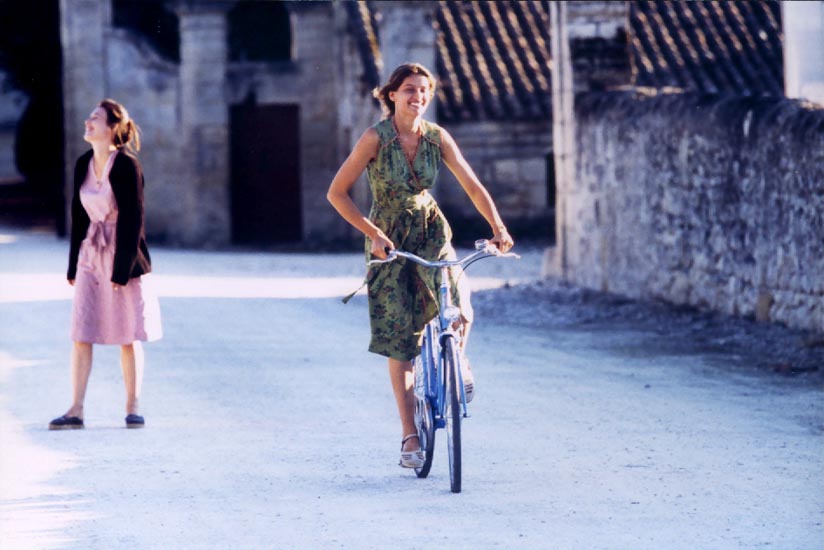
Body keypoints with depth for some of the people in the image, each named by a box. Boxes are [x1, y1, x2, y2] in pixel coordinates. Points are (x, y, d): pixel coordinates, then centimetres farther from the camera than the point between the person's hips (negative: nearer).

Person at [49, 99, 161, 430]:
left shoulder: (126, 165, -12)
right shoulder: (83, 165, 7)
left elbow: (132, 219, -13)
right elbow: (78, 216, 13)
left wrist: (123, 269, -16)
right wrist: (73, 265, 12)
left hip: (122, 253, -5)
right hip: (91, 254, 5)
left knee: (128, 335, 2)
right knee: (80, 334, -1)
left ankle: (132, 408, 12)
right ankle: (76, 411, 0)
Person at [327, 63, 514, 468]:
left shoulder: (436, 137, -5)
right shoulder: (376, 138, -15)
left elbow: (473, 186, -6)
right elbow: (337, 193, -13)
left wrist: (498, 228, -19)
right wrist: (373, 233, -20)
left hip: (430, 233, 2)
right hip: (389, 240, -2)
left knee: (459, 311, -24)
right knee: (400, 340, -2)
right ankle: (410, 437, 7)